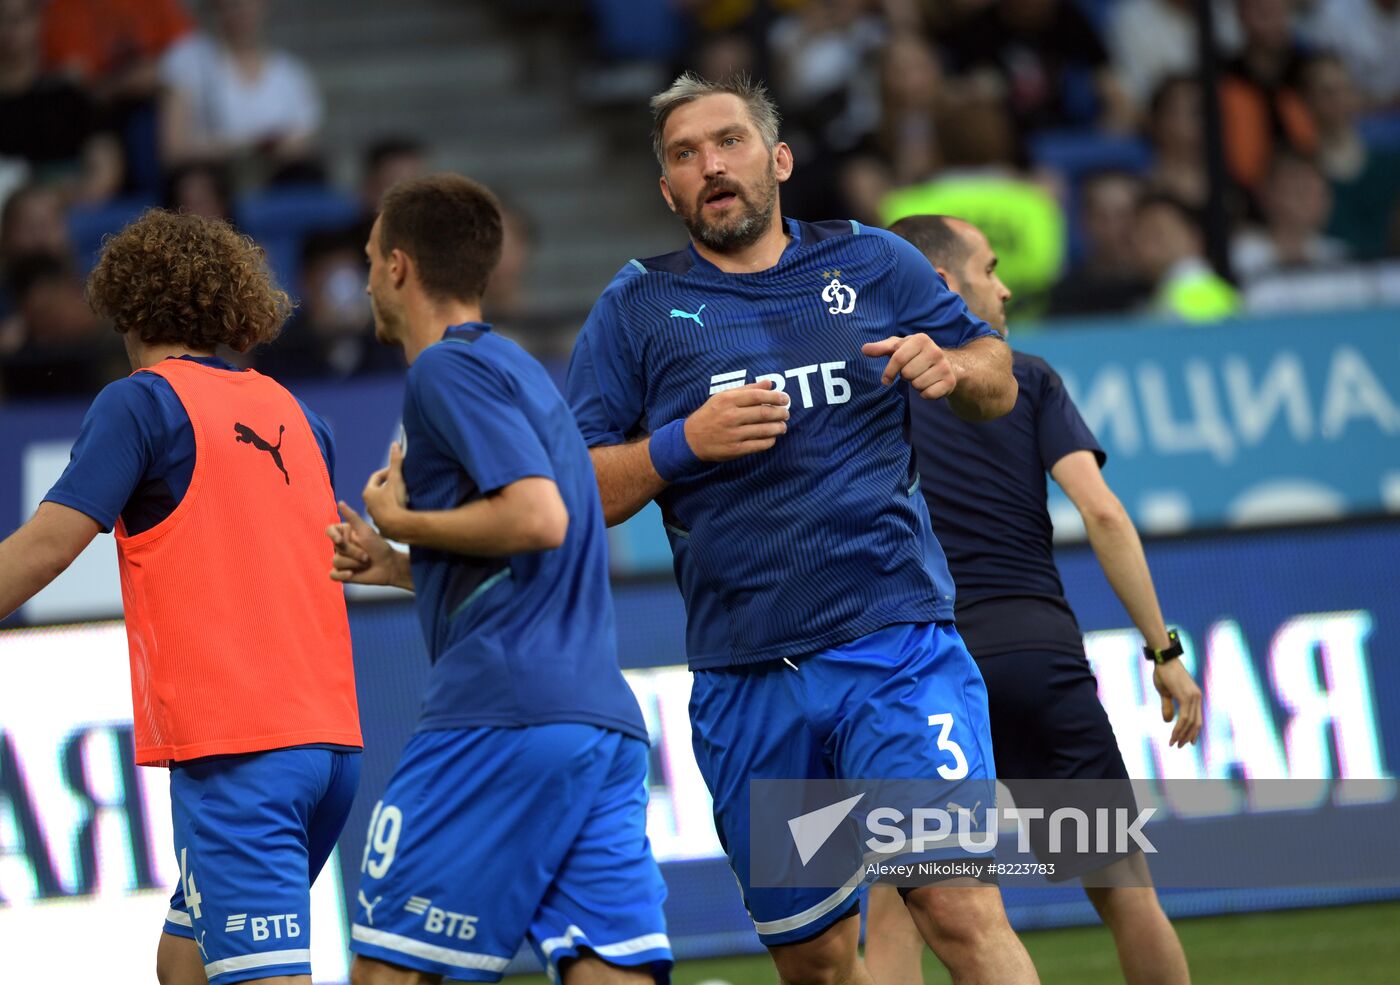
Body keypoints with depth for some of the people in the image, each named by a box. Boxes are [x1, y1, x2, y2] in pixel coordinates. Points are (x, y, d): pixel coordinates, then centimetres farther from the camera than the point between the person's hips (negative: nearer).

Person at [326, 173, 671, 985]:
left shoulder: (447, 369, -4)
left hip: (503, 717, -8)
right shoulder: (518, 370, 25)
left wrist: (403, 521, -4)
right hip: (607, 723, 8)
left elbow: (537, 517, -18)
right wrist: (398, 567, 25)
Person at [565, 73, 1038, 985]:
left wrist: (951, 366, -7)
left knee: (962, 908, -18)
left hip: (897, 645, -2)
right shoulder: (636, 309, 9)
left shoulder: (873, 263, 10)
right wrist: (681, 445, -12)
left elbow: (1000, 383, 15)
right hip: (745, 684, 2)